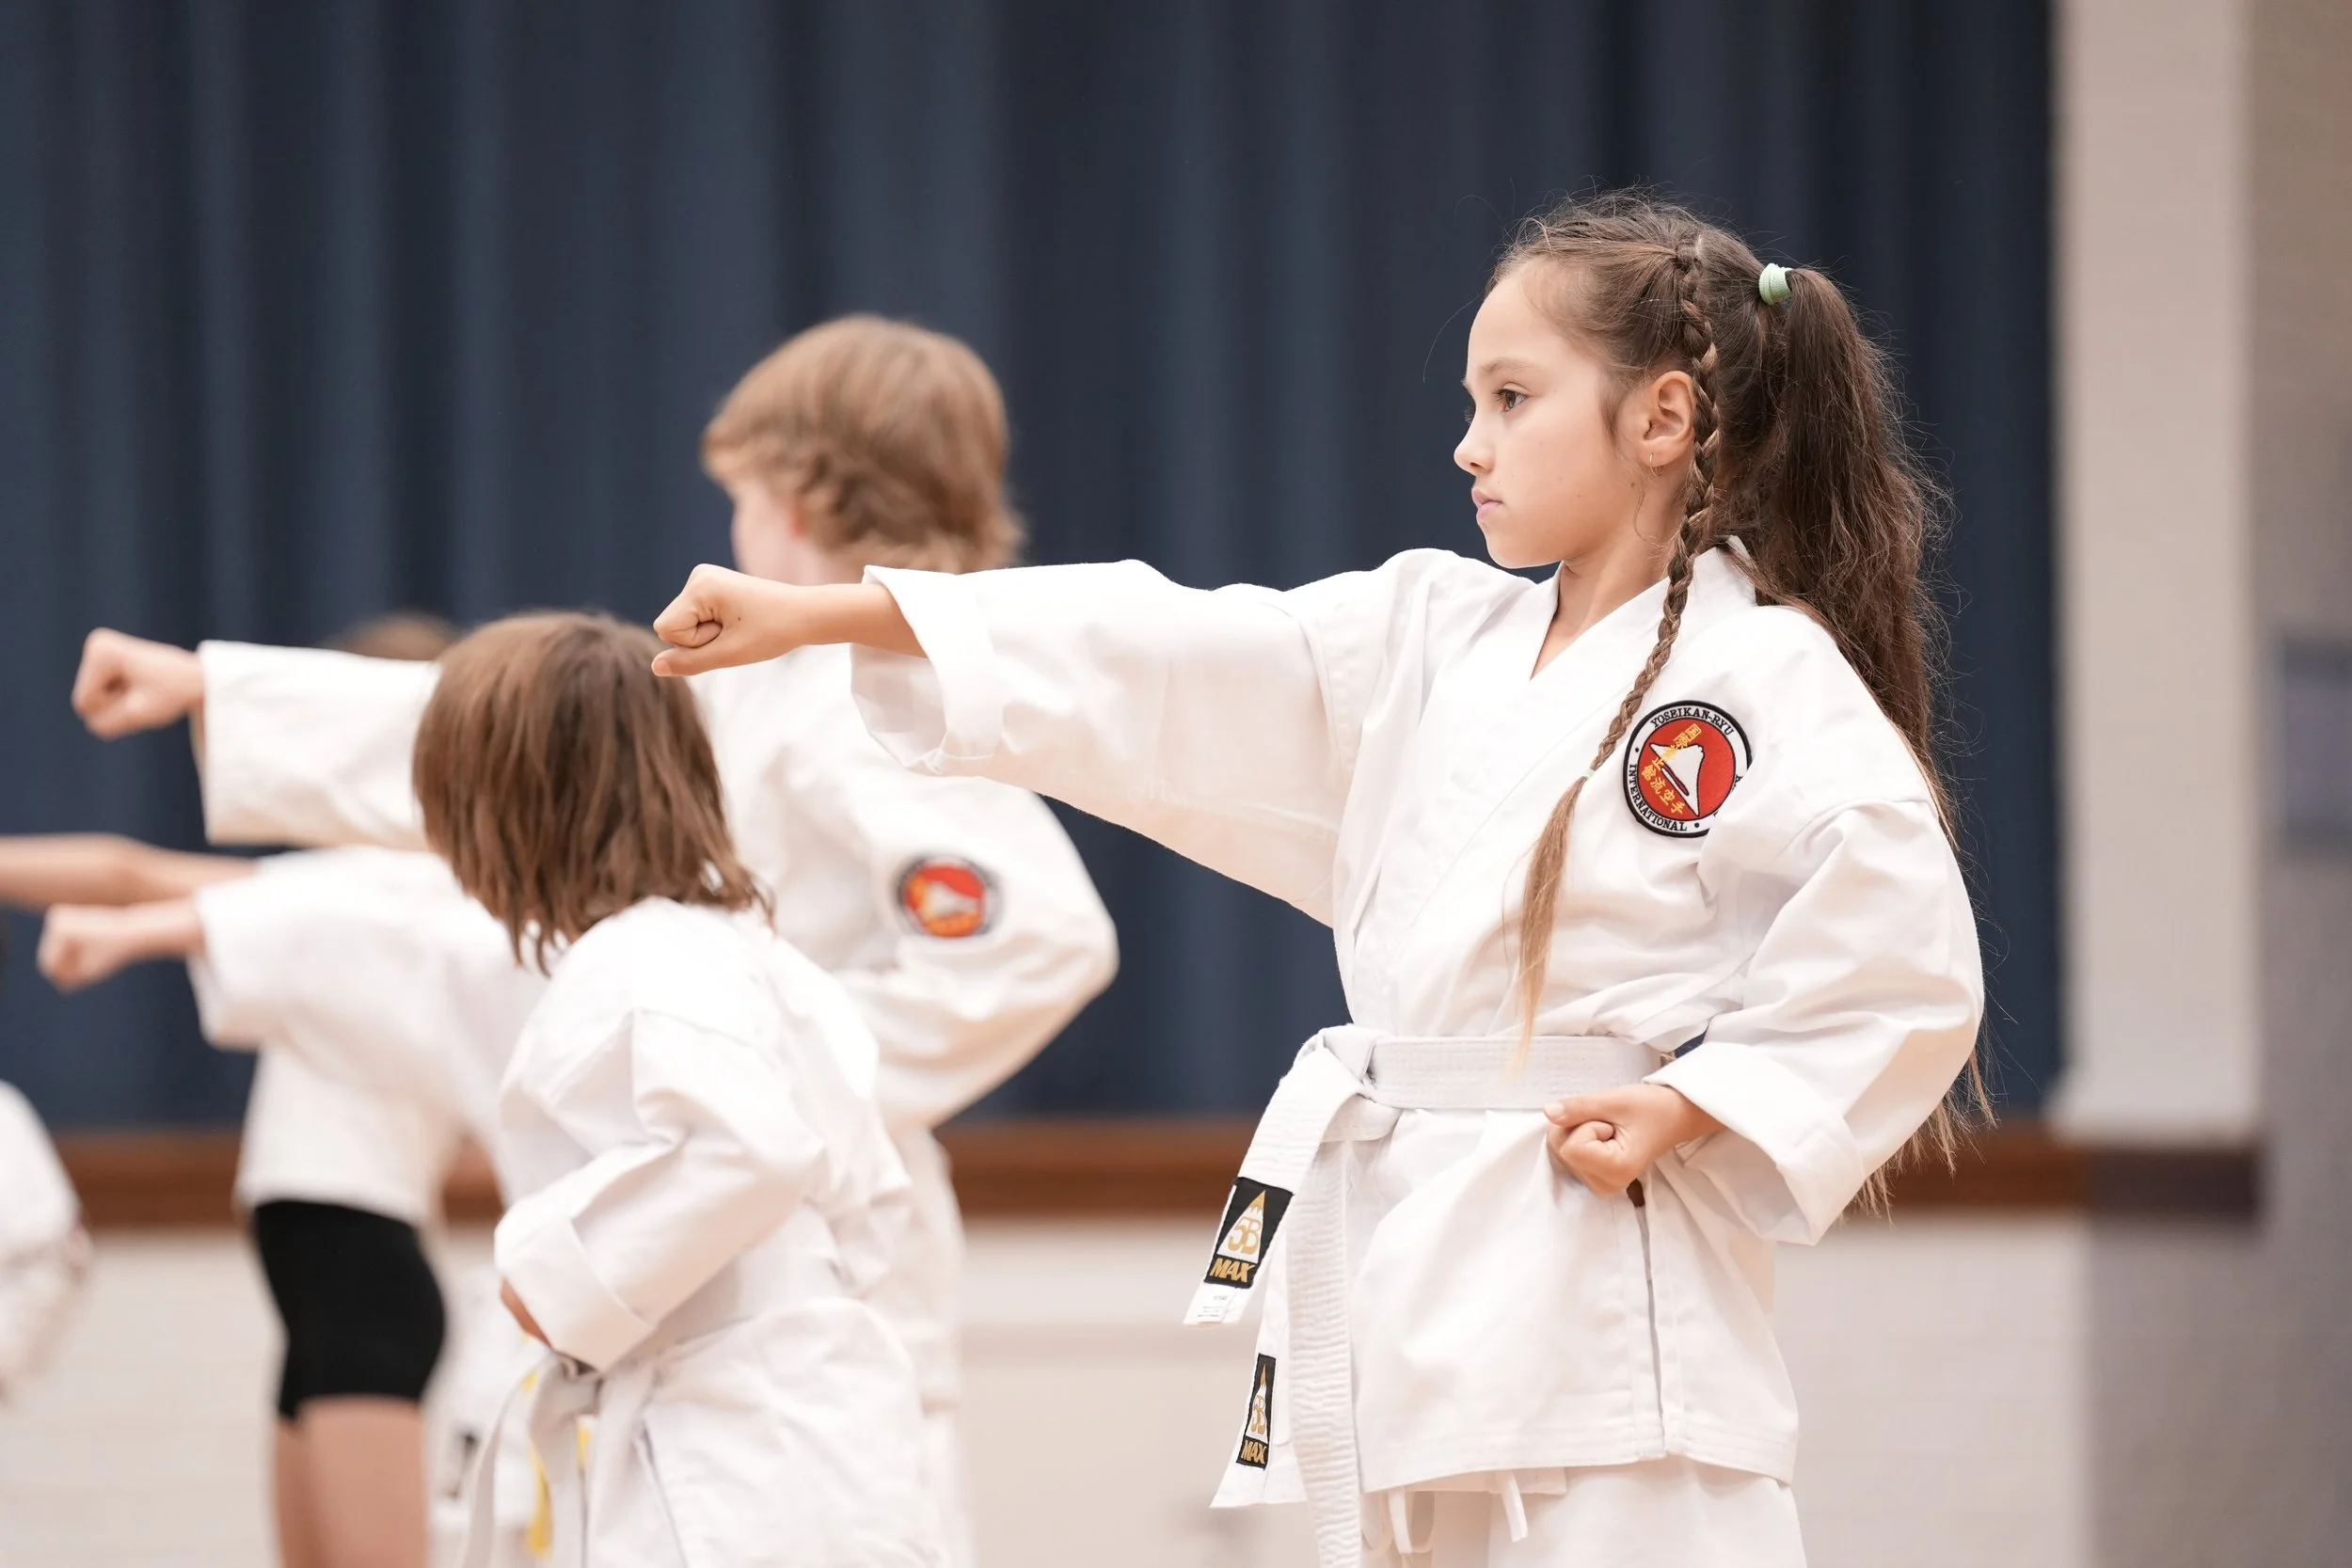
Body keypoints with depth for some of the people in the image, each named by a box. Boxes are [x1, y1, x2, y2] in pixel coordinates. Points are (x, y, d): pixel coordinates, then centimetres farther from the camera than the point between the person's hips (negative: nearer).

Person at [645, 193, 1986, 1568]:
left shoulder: (1766, 681, -7)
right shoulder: (1430, 642, 12)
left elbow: (1907, 971, -10)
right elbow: (1153, 671, 8)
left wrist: (1684, 1113, -15)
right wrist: (819, 614, 3)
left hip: (1605, 1307, -7)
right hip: (1407, 1281, 7)